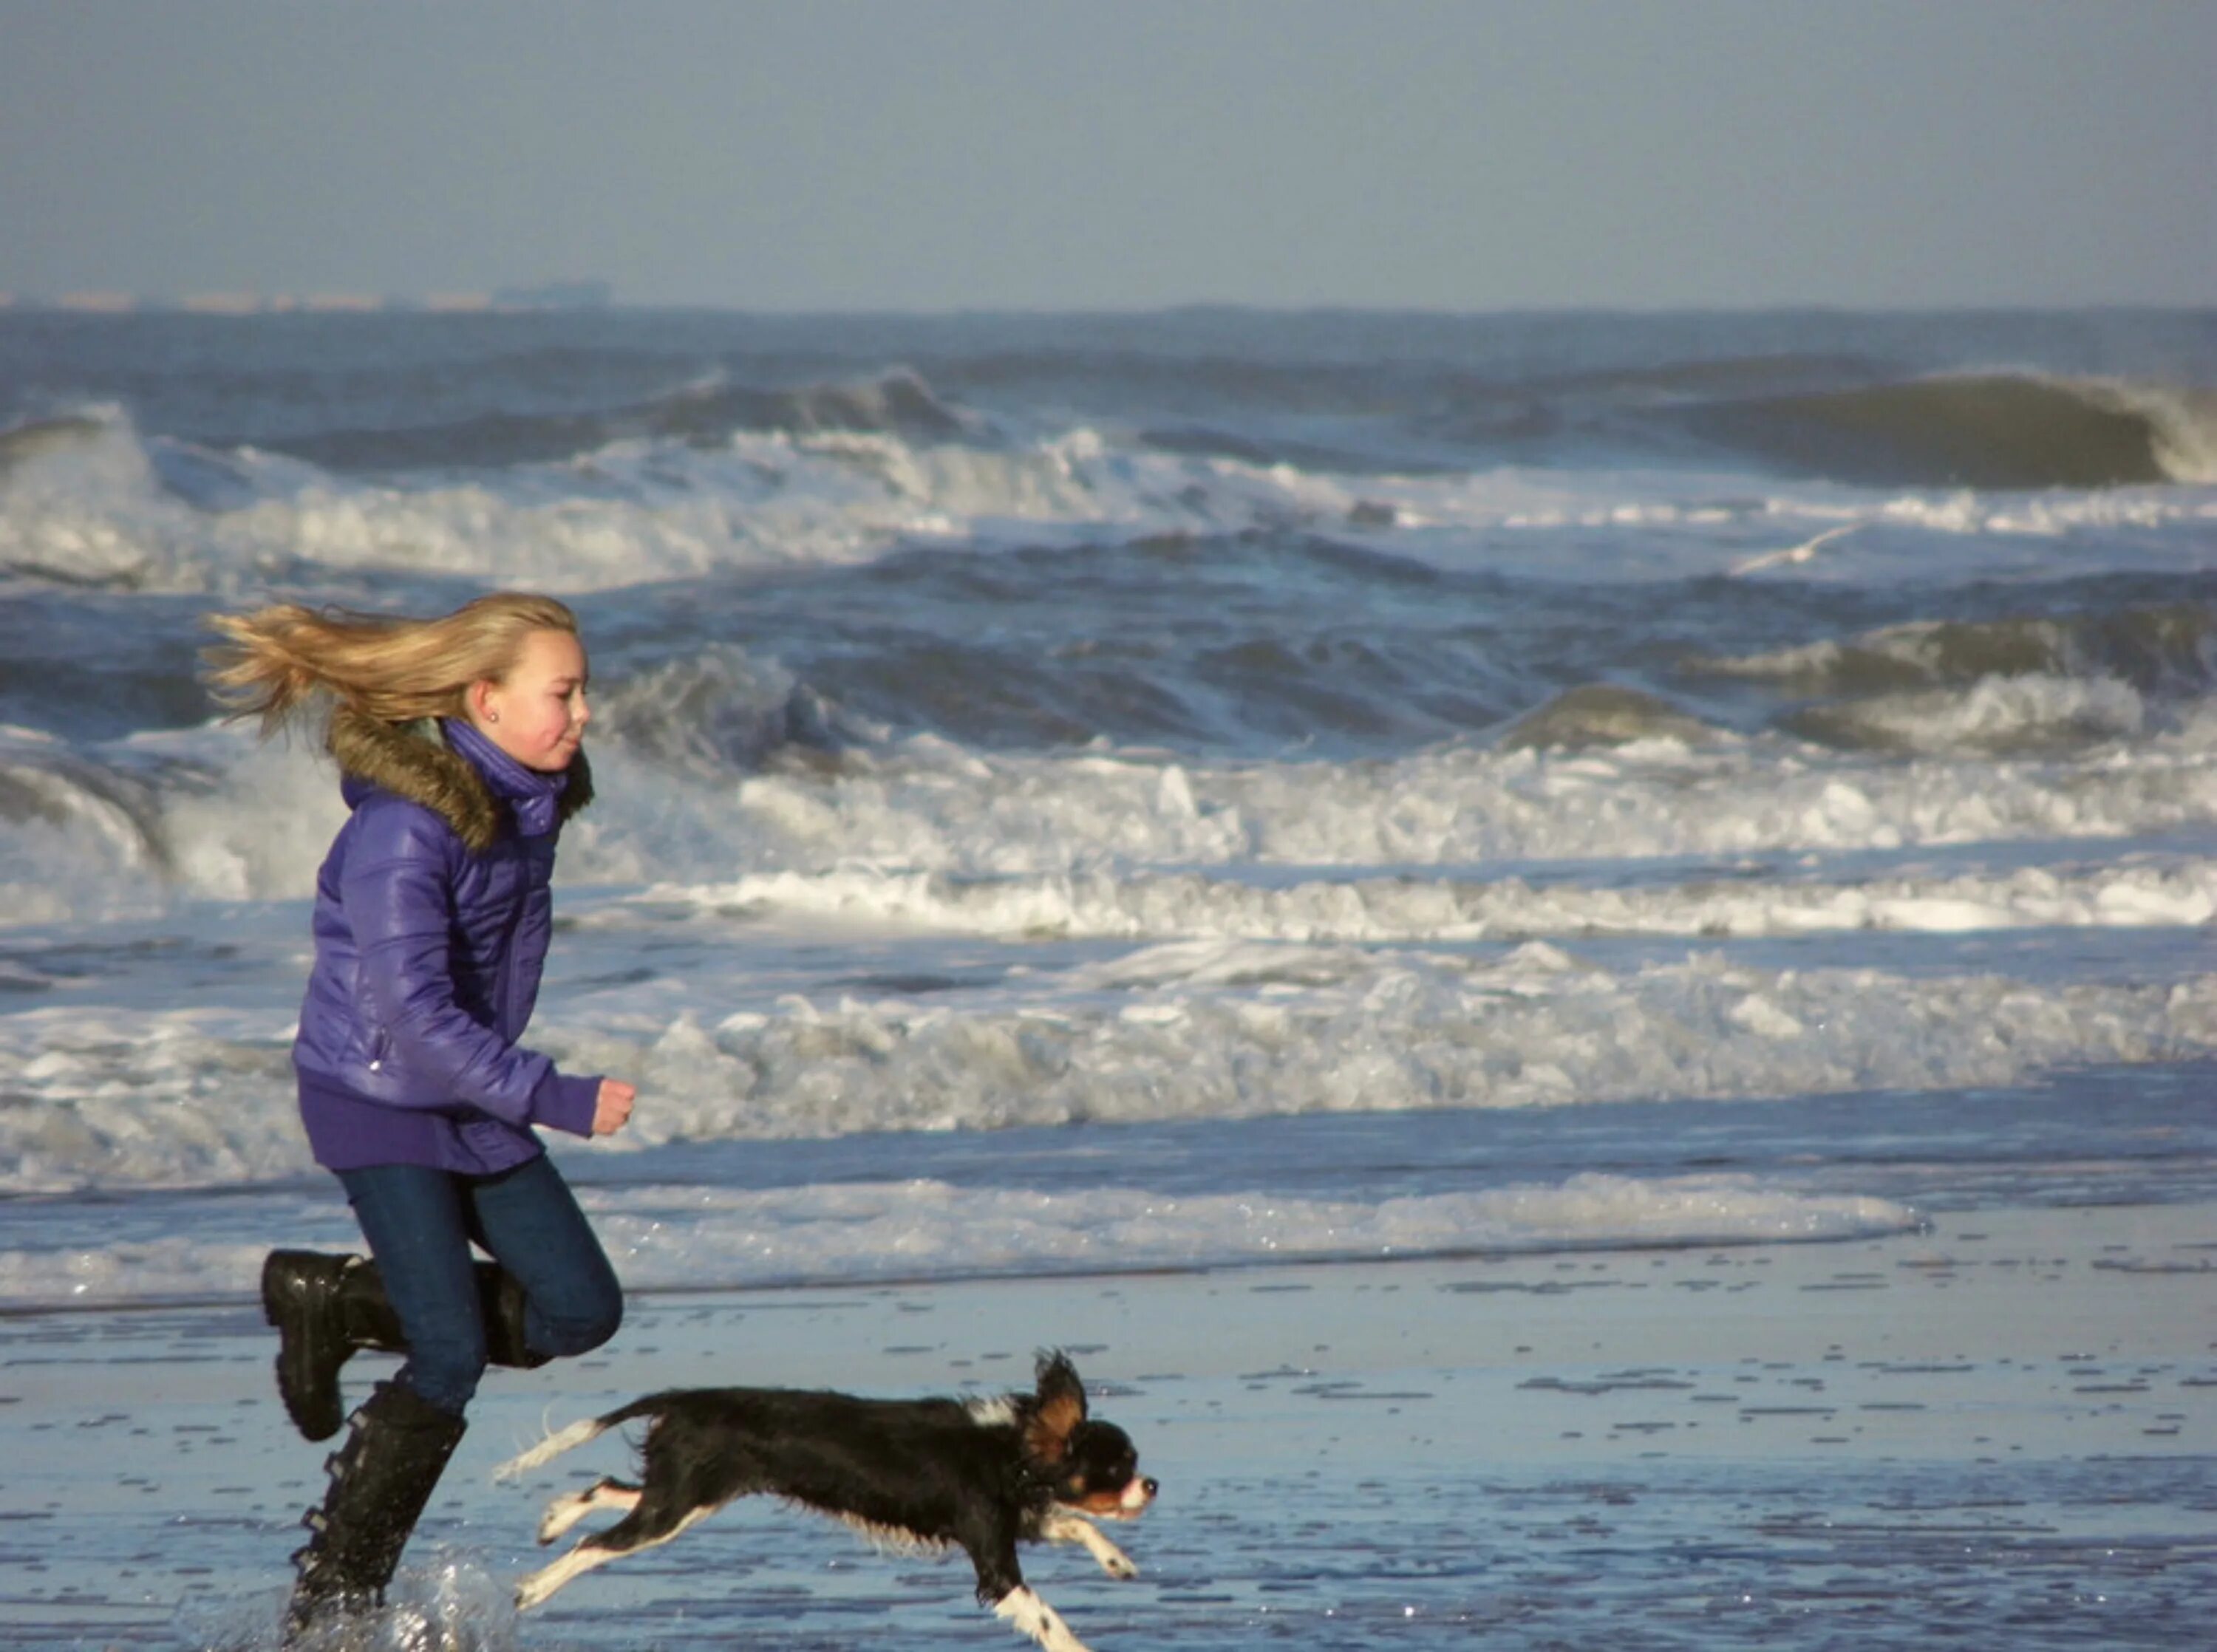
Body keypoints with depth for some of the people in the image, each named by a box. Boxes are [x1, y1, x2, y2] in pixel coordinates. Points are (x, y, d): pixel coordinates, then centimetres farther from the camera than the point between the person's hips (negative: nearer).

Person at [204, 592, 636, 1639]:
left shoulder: (529, 803, 0)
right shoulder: (406, 828, -25)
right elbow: (417, 1014, -28)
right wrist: (556, 1100, -28)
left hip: (473, 1107, 8)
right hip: (378, 1103, -8)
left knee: (582, 1308, 1)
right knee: (453, 1354, -11)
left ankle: (334, 1299, 14)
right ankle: (331, 1594, 2)